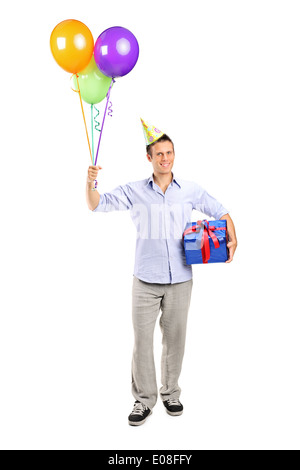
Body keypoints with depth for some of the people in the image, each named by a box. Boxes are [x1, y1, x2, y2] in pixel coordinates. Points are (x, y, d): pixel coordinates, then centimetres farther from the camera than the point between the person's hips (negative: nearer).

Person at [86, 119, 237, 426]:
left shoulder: (191, 191, 5)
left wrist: (232, 239, -3)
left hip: (180, 279, 1)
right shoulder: (134, 192, 2)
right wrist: (90, 183, -20)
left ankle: (171, 393, 29)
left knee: (175, 338, 11)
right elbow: (97, 205, -1)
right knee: (142, 339, 1)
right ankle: (144, 399, 16)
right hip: (146, 280, -1)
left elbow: (221, 212, 12)